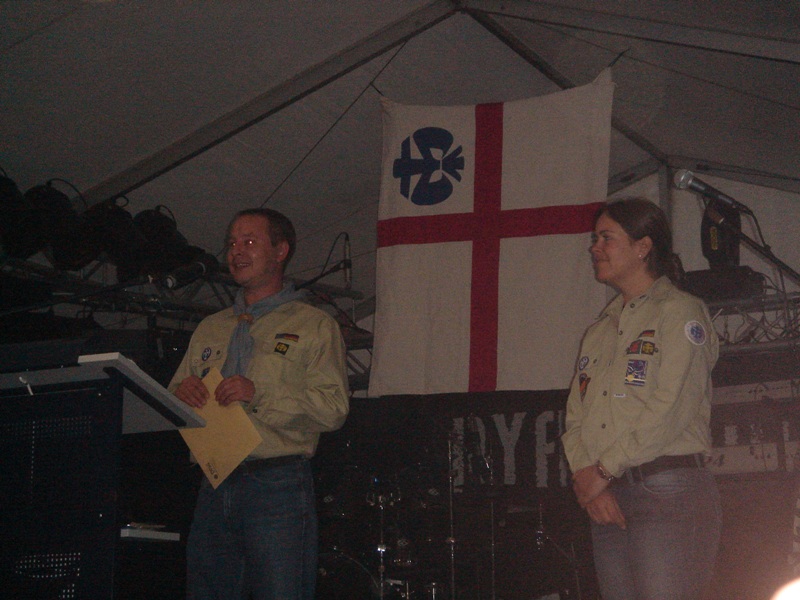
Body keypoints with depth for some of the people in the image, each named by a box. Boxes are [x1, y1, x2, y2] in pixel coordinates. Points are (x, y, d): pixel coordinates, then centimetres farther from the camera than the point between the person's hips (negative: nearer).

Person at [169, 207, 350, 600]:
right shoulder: (210, 329, 23)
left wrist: (260, 394, -18)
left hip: (277, 483, -5)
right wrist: (181, 393, -5)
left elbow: (333, 409, -7)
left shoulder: (314, 325, 6)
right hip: (215, 487, 5)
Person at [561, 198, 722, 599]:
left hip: (669, 492, -7)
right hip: (606, 500, 7)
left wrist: (603, 469, -9)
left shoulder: (681, 313, 0)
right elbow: (576, 416, 13)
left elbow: (670, 410, -11)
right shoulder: (601, 328, 21)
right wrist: (586, 477, -4)